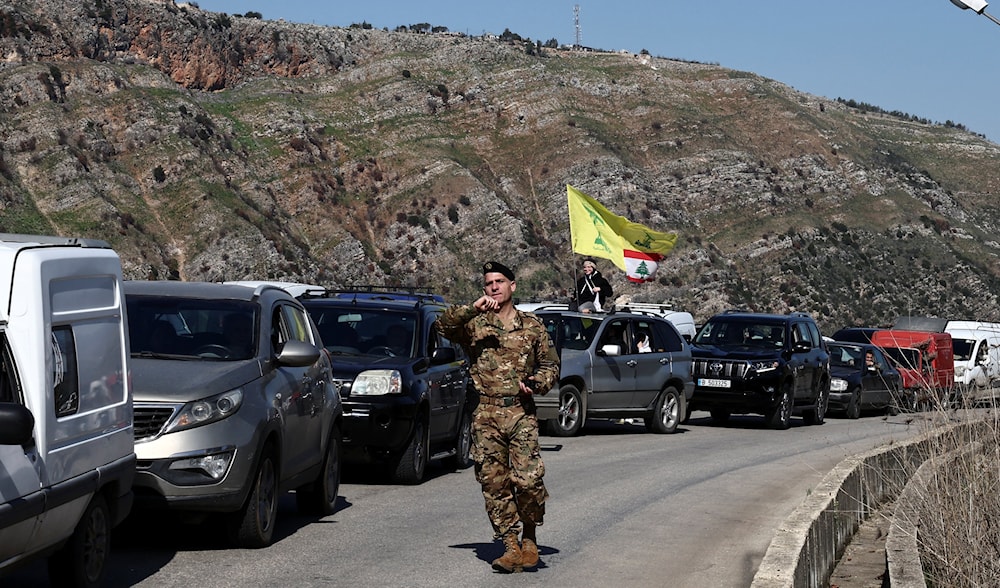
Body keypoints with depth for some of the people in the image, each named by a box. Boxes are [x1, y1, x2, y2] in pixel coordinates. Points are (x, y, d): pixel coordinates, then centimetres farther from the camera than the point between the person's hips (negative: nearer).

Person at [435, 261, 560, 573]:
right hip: (486, 415, 1)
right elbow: (442, 325, -10)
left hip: (521, 413, -1)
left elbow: (550, 364, 16)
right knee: (494, 483, -1)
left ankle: (529, 536, 9)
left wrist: (537, 383, -4)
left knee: (528, 479, -14)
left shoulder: (532, 325, 11)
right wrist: (473, 309, -19)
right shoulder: (474, 324, 8)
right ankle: (510, 546, 7)